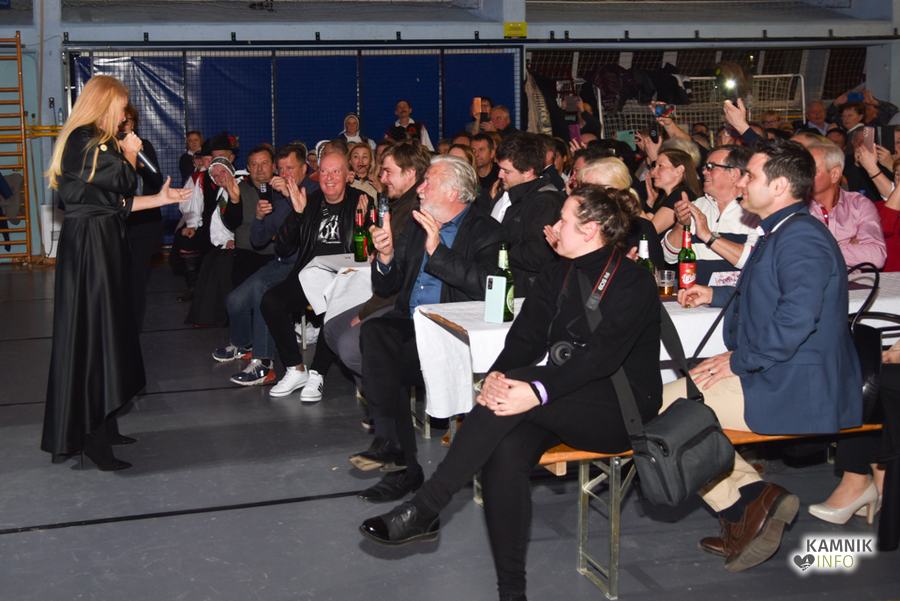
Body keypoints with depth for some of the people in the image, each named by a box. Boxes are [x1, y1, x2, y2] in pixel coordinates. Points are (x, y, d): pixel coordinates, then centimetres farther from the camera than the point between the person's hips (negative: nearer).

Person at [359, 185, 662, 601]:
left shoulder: (633, 282, -9)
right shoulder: (557, 276, 12)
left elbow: (602, 353, -22)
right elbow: (525, 338, 4)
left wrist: (538, 391, -35)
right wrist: (496, 375, -19)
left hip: (621, 410, -6)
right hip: (566, 406, 6)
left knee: (518, 382, -31)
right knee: (505, 450, -27)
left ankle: (424, 511, -26)